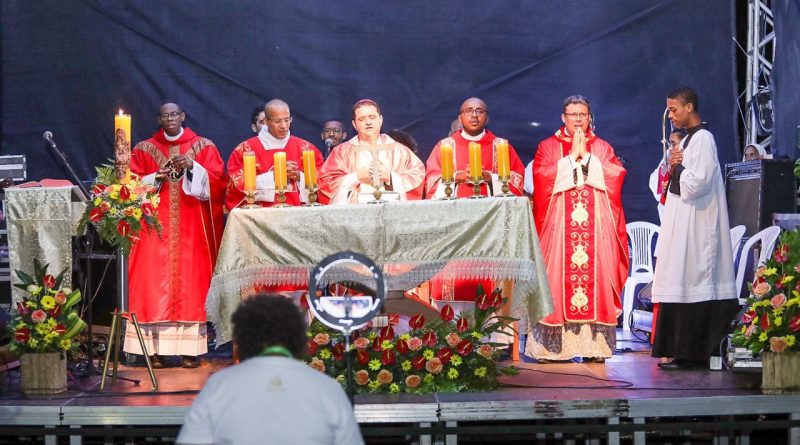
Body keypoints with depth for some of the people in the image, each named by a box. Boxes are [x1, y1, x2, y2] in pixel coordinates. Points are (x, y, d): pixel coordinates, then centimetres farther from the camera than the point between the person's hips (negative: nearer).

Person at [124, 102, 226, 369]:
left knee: (190, 282, -4)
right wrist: (156, 178, -10)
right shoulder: (144, 149, 11)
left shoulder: (204, 147, 9)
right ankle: (155, 349, -5)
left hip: (191, 228, -1)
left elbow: (216, 180, -1)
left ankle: (190, 349, -2)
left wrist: (192, 167, -15)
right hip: (155, 228, 1)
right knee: (154, 283, -6)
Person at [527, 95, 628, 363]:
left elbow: (616, 175, -1)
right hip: (559, 226, -1)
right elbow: (544, 178, -6)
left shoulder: (602, 148, 16)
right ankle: (554, 346, -8)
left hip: (596, 227, 1)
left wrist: (586, 155, -3)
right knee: (559, 279, -8)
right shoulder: (548, 147, 11)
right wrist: (572, 156, -5)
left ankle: (594, 345, -5)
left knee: (596, 277, -5)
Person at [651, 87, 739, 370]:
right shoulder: (688, 139, 16)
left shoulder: (702, 139, -13)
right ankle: (682, 350, 12)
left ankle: (689, 353, -7)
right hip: (682, 223, 10)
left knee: (688, 283, -9)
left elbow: (696, 183, -22)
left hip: (694, 224, -10)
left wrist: (678, 165, -6)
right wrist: (674, 166, 3)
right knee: (681, 285, 9)